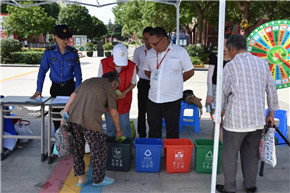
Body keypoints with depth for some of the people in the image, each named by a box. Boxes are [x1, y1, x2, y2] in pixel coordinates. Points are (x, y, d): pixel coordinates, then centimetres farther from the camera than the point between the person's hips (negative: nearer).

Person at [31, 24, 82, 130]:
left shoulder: (73, 52, -3)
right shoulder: (49, 52, -3)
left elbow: (78, 73, 0)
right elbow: (42, 71, 1)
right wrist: (38, 90, -5)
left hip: (70, 87, -1)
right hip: (55, 87, 1)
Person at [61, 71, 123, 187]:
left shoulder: (89, 81, 24)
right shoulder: (110, 88, 8)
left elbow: (73, 96, 14)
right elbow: (114, 113, 10)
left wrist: (64, 114, 13)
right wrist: (118, 130, 24)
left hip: (72, 116, 6)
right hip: (90, 120, -6)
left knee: (77, 148, 19)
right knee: (99, 149, 12)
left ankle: (81, 178, 30)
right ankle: (98, 179, 26)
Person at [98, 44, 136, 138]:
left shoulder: (131, 66, -14)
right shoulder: (103, 63, -13)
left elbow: (133, 83, 1)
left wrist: (125, 92, -16)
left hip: (124, 101, -1)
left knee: (125, 125, 4)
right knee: (110, 125, 11)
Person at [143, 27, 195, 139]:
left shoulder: (180, 52, -5)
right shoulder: (150, 53, 8)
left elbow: (190, 71, 1)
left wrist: (175, 82, 3)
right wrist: (157, 80, 8)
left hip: (172, 100, -4)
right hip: (153, 99, 4)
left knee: (172, 131, 6)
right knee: (153, 130, 13)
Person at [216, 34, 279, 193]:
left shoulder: (230, 66, -10)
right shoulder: (262, 63, 4)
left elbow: (222, 93, -4)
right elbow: (271, 90, 8)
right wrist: (271, 112, 18)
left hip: (236, 119, -5)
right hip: (257, 119, 5)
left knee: (230, 155, 10)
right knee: (251, 153, 19)